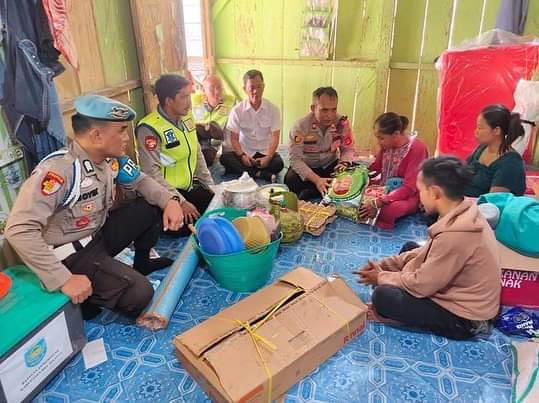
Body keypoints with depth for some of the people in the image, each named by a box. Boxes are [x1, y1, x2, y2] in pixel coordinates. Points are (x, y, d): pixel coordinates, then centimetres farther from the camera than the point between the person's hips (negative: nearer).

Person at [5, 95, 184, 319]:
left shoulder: (111, 158, -6)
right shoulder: (58, 170, -31)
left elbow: (141, 182, 11)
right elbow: (19, 229, -34)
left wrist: (170, 200, -10)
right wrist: (63, 279, -34)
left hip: (99, 234, 8)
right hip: (71, 254, -8)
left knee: (154, 206, 1)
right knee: (139, 294, -23)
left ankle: (141, 265, 22)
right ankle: (81, 300, 4)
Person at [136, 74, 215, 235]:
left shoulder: (187, 117, 3)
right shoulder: (149, 128, -21)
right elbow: (152, 172, -24)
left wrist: (210, 186, 7)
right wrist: (180, 202, -24)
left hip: (190, 187, 7)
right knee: (189, 227, -20)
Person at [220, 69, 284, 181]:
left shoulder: (273, 109, -3)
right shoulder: (237, 110, -3)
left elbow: (275, 137, -6)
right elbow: (234, 138, -3)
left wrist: (268, 157, -22)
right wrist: (242, 156, -22)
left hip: (265, 152, 0)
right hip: (245, 151, 1)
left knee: (279, 164, -31)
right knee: (224, 158, -28)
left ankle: (239, 169, -21)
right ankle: (262, 174, -30)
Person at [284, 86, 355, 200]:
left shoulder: (342, 123, -14)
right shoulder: (301, 126, -23)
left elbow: (348, 149, -2)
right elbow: (295, 159, -25)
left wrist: (344, 163, -26)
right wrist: (317, 180, -38)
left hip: (331, 166, 4)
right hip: (307, 168, -4)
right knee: (291, 180, -34)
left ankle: (309, 192, -21)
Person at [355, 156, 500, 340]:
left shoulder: (454, 235, -34)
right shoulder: (463, 212, -5)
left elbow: (421, 285, -24)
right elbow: (428, 252, 8)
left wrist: (381, 277, -6)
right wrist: (383, 265, 4)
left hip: (465, 319, -9)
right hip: (460, 292, 9)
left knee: (383, 296, -18)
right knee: (409, 248, 15)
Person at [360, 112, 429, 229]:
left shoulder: (417, 148, -24)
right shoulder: (387, 143, -4)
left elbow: (409, 188, -27)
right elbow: (376, 167, 10)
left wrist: (379, 202, -35)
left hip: (408, 195, -6)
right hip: (385, 188, 7)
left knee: (387, 211, -37)